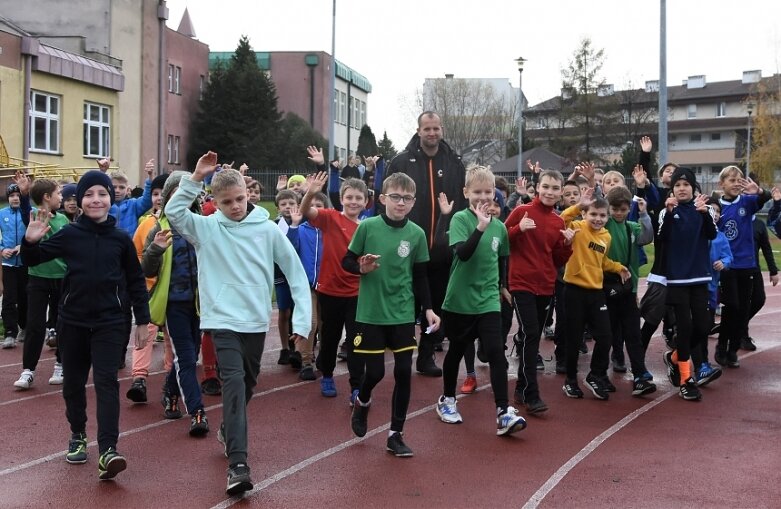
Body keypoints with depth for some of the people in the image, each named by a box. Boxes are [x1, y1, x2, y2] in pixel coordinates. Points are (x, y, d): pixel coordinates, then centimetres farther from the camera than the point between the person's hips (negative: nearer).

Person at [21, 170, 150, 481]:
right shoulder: (69, 234, -1)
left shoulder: (121, 238, -1)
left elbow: (135, 281, 5)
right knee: (73, 382, 12)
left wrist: (142, 320, 5)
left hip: (109, 322, -2)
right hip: (73, 321, 2)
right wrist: (30, 242, -20)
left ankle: (108, 450, -18)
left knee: (106, 382, -11)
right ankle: (78, 436, 33)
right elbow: (33, 260, 2)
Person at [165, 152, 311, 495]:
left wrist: (302, 317, -3)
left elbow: (295, 271, 2)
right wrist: (196, 178, -21)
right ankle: (237, 463, -21)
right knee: (234, 382, -18)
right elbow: (173, 212, -19)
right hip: (222, 319, -3)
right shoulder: (206, 227, -2)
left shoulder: (268, 229, -1)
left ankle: (229, 431, 46)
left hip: (256, 320, 3)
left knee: (247, 382, 17)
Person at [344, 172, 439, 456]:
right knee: (375, 371, 0)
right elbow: (347, 261, 0)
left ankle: (395, 434, 14)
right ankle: (362, 402, 35)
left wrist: (428, 308, 4)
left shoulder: (416, 234, -1)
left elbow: (419, 276, 8)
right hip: (371, 313, -2)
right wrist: (361, 268, -20)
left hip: (403, 314, 2)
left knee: (404, 372, 1)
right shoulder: (367, 227, -8)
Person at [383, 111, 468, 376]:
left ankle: (426, 355, 22)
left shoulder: (455, 163, 5)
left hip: (443, 249, 2)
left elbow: (465, 202, 5)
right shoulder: (402, 162, -2)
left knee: (436, 304, 11)